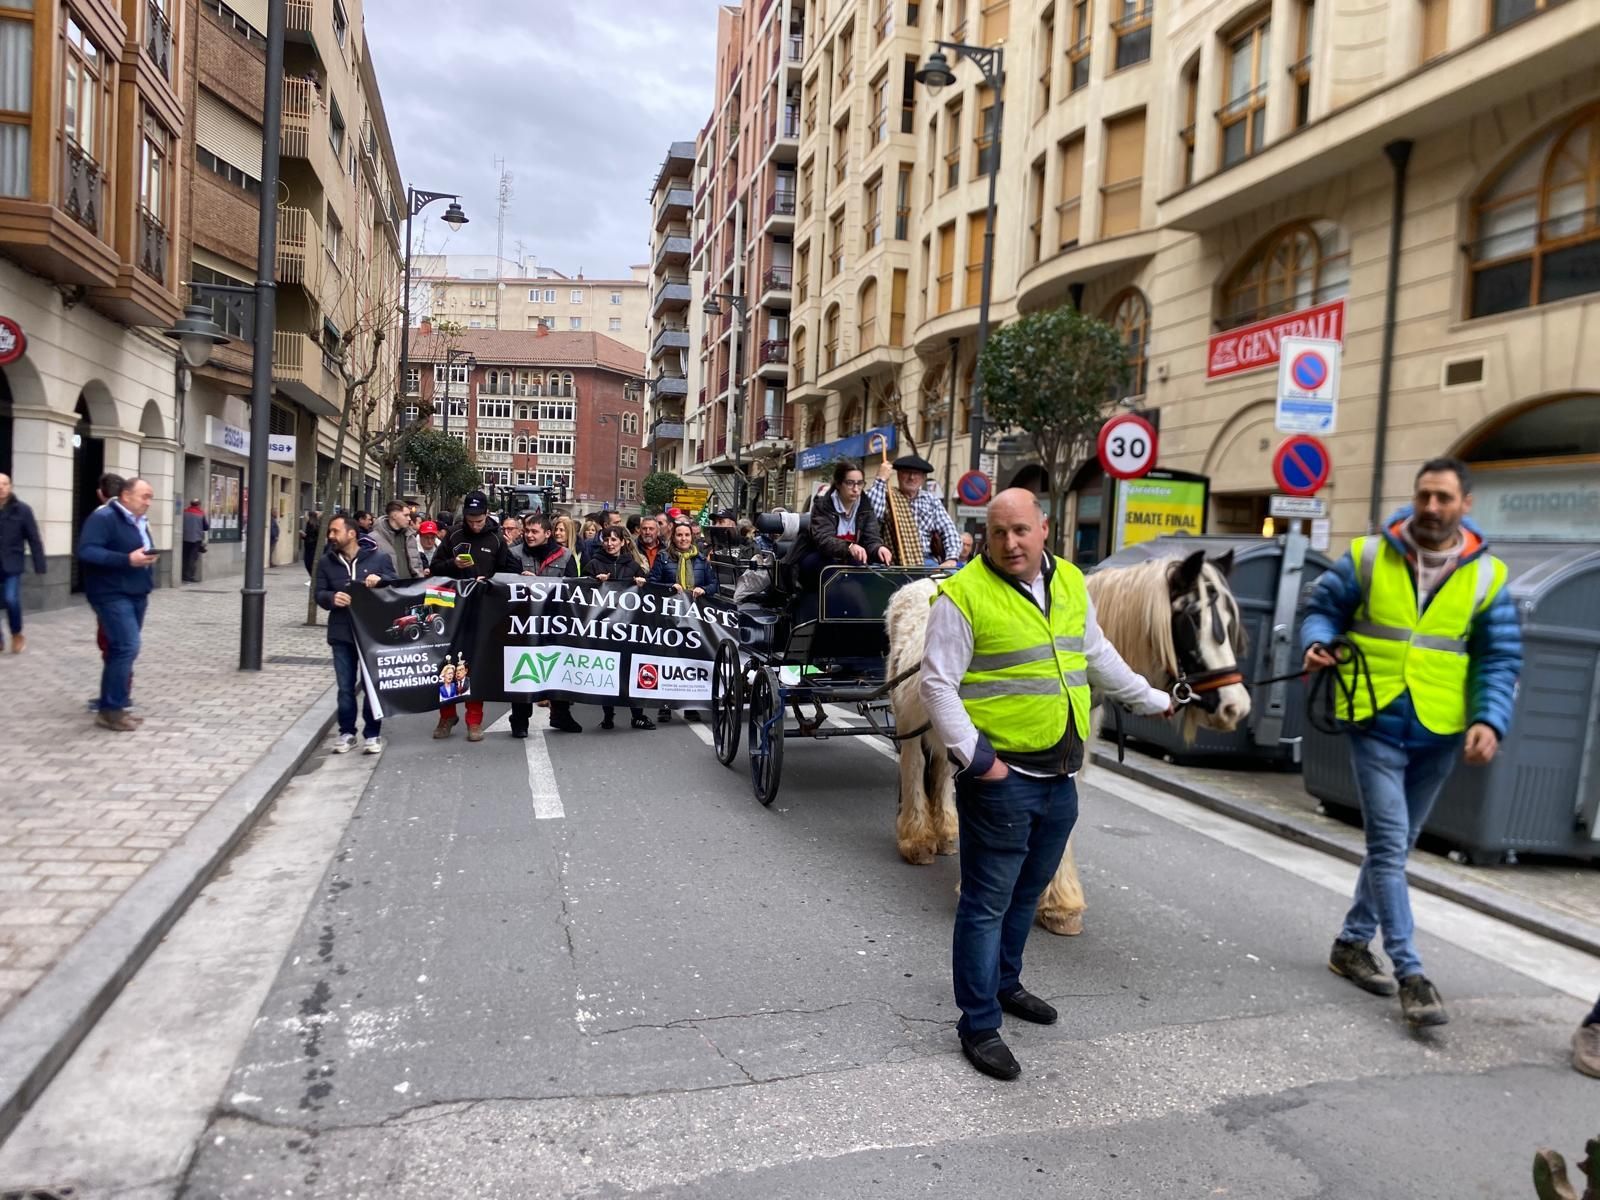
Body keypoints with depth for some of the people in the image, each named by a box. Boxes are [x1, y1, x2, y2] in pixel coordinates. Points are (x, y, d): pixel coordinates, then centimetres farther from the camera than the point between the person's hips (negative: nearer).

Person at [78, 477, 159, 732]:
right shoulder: (103, 517, -12)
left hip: (136, 595, 10)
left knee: (120, 649, 13)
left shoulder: (139, 522, 17)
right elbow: (86, 551, -23)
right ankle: (110, 711, -6)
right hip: (113, 595, -10)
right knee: (127, 647, -15)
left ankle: (113, 707, 20)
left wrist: (149, 557, 6)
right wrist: (127, 560, -28)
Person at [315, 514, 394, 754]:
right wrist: (332, 598, -17)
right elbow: (320, 594, 6)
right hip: (341, 633, 3)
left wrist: (380, 580, -21)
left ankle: (372, 734, 14)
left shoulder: (379, 558, -1)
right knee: (345, 687, 6)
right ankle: (347, 732, 19)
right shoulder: (326, 562, 8)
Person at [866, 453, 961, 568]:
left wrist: (951, 559, -8)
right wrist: (881, 479, -7)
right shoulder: (886, 497, 6)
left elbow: (949, 531, 10)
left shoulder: (931, 501, 17)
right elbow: (870, 513, -15)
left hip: (926, 560, 4)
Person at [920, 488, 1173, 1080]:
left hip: (1061, 775, 7)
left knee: (1027, 892, 21)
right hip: (1000, 778, -7)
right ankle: (979, 1025, 13)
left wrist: (1151, 699, 29)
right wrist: (975, 758, -18)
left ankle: (1003, 982, 41)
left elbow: (1098, 655, 22)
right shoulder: (964, 595, -13)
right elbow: (938, 684, -13)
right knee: (987, 902, 2)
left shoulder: (1071, 584, 8)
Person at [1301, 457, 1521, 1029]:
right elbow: (1322, 608, 5)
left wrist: (1490, 720, -12)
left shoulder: (1486, 576, 1)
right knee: (1389, 846, -7)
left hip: (1439, 735, 3)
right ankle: (1411, 974, -2)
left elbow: (1500, 658, 2)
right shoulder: (1368, 556, -3)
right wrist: (1319, 643, -17)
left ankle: (1352, 943, 31)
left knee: (1395, 847, 14)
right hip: (1375, 725, -3)